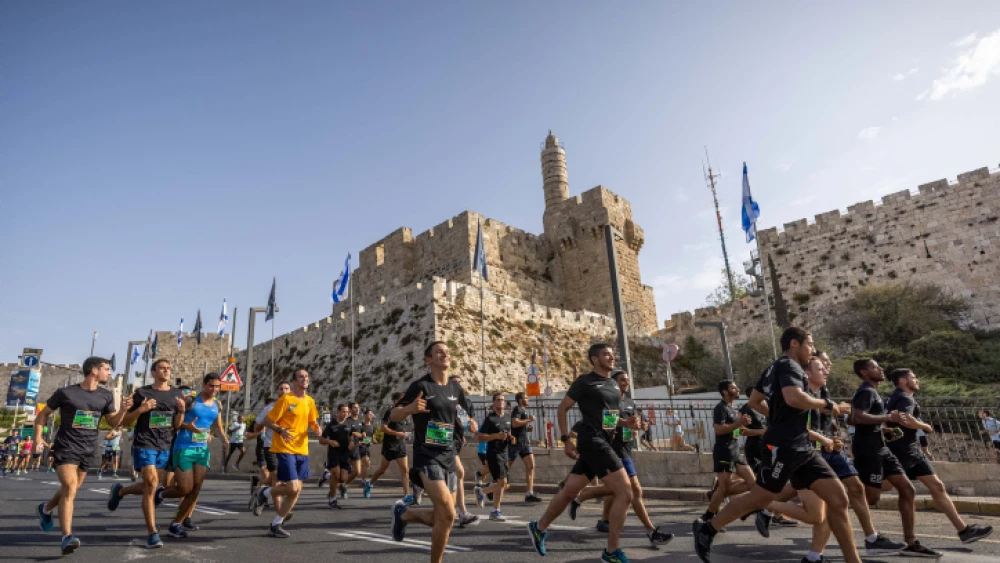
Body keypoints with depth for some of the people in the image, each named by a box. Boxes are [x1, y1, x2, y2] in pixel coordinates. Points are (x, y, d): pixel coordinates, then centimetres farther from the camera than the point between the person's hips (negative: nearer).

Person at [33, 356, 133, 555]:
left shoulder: (106, 396, 4)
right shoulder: (65, 393, -7)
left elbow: (114, 423, 6)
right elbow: (43, 414, 6)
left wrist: (123, 409, -13)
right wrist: (38, 436, -6)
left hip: (88, 450, 5)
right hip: (66, 448, -5)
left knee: (71, 489, 17)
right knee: (70, 488, -18)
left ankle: (46, 509, 48)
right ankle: (67, 537, -18)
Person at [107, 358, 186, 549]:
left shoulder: (177, 395, 7)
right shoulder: (141, 393, -2)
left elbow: (176, 426, 9)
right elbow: (124, 421, 1)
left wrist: (181, 411, -11)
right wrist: (141, 409, -17)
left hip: (165, 446, 4)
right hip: (144, 444, -4)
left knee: (151, 487, 11)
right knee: (151, 484, -13)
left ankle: (119, 491, 41)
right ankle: (152, 533, -4)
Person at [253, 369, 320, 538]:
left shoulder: (310, 401, 9)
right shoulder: (285, 399, -9)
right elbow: (267, 421, -7)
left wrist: (317, 428, -2)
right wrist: (281, 430, -23)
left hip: (302, 450, 7)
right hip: (285, 449, -7)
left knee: (297, 489, 6)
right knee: (292, 488, -14)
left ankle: (276, 524, 21)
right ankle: (264, 494, 15)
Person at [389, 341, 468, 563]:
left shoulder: (456, 388, 7)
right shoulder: (421, 386, -10)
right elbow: (394, 416, -10)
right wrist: (410, 407, -31)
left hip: (448, 457, 7)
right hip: (426, 457, -6)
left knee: (442, 517, 11)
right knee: (448, 515, -18)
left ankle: (404, 513, 37)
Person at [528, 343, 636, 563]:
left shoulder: (614, 385, 16)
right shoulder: (585, 382, -8)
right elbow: (562, 408, -3)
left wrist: (627, 422, 4)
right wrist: (566, 439, -7)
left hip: (603, 443, 8)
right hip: (592, 442, -8)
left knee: (569, 491, 15)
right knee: (625, 493, -10)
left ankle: (539, 527, 32)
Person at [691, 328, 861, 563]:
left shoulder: (775, 368, 17)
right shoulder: (789, 366, -11)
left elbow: (754, 401, 24)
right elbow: (794, 398, -31)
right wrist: (826, 404, -15)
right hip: (782, 447, -10)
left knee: (838, 498, 4)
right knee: (760, 499, -1)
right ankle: (706, 529, 12)